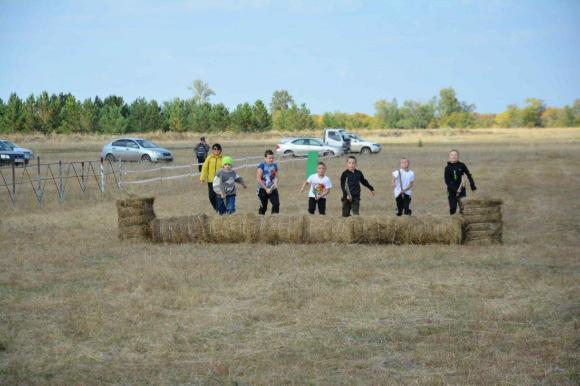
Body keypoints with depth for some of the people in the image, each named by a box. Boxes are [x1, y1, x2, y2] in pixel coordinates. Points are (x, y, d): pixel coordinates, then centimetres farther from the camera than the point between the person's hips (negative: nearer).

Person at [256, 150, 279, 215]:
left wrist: (275, 184, -9)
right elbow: (258, 179, -14)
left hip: (272, 189, 4)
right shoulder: (262, 166, -11)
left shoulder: (274, 166, 7)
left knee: (276, 203, -12)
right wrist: (266, 189, -15)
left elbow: (276, 177, 13)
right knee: (263, 206, 3)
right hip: (263, 189, -4)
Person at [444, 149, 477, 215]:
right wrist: (455, 190, -17)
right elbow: (447, 182, -7)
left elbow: (469, 175, 6)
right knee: (453, 208, -2)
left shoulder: (462, 165, -4)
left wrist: (473, 186, 4)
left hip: (462, 190, 1)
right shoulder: (448, 168, -5)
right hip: (452, 191, 0)